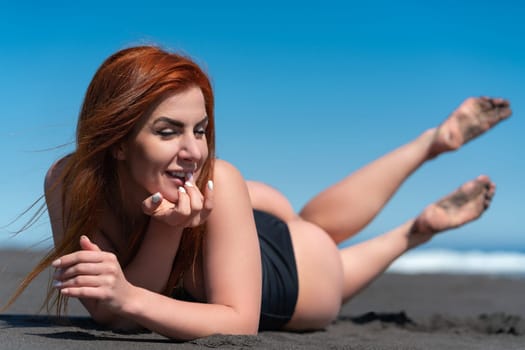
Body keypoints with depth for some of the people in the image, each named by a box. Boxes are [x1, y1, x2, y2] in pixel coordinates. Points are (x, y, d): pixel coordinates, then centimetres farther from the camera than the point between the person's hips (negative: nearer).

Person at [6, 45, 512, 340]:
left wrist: (131, 297, -56)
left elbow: (241, 322, -42)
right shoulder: (69, 181, -36)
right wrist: (166, 229, -52)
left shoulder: (217, 182, -44)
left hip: (301, 269, -3)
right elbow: (108, 314, -36)